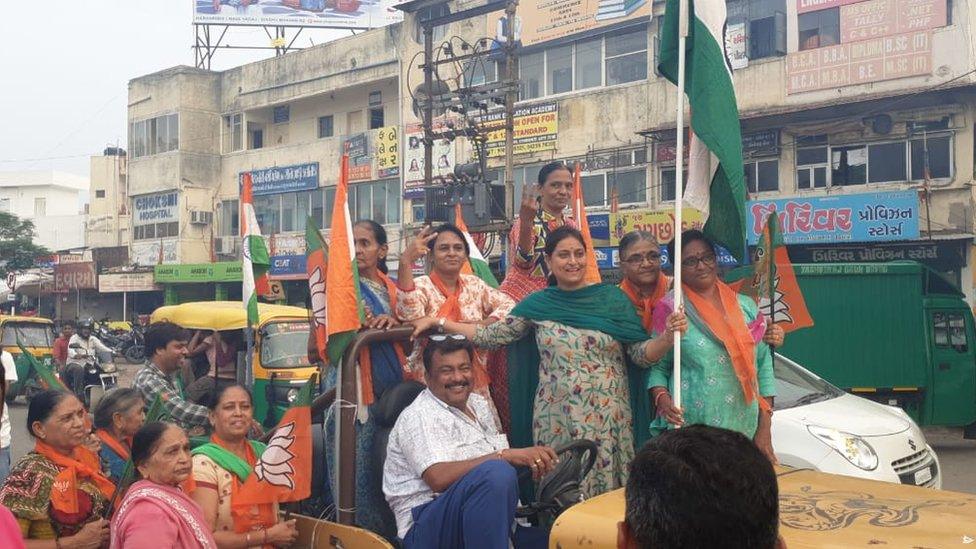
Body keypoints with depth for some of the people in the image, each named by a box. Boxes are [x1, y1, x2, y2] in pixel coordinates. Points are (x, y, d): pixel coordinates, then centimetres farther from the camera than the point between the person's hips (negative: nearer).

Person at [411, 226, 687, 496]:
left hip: (609, 417, -1)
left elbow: (641, 355, 1)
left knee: (609, 488, 1)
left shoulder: (612, 298, 2)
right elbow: (491, 335, 9)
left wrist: (668, 337, -18)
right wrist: (437, 323, 5)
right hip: (557, 421, 1)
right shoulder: (538, 305, 6)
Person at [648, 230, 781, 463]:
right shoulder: (670, 311, -3)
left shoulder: (746, 306, 7)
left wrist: (764, 428, 3)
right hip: (690, 430, -3)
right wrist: (662, 398, -19)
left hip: (746, 429, 3)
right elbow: (657, 367, 1)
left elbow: (764, 364, 8)